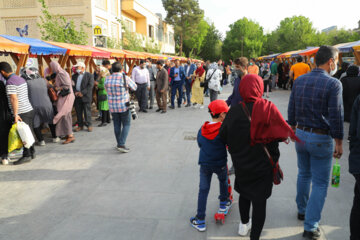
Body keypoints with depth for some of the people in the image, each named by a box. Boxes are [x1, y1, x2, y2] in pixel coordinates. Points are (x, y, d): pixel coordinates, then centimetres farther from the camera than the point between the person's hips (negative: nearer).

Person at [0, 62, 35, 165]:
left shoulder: (10, 82, -14)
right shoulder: (21, 79, 13)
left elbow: (14, 99, -22)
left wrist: (15, 115, -21)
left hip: (22, 113, -9)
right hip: (29, 110, 9)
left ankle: (26, 155, 5)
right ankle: (32, 152, 24)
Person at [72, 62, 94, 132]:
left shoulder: (89, 75, -1)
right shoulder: (74, 76, 16)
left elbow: (90, 85, -10)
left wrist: (82, 92, -15)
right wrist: (75, 92, -8)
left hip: (86, 97, -4)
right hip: (77, 97, 5)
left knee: (87, 111, 0)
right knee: (78, 112, 6)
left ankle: (89, 125, 10)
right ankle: (80, 125, 16)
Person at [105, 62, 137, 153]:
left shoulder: (107, 79, -1)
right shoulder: (125, 78, -13)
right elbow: (134, 87, 0)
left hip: (112, 106, 4)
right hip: (124, 105, -4)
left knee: (117, 125, 14)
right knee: (126, 125, 5)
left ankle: (119, 144, 23)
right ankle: (121, 144, -4)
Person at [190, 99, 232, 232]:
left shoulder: (202, 129, -6)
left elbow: (199, 144, 5)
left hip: (204, 165, 2)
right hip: (220, 164, -2)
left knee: (203, 190, 7)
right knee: (223, 181, 29)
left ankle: (200, 221, 10)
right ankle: (224, 203, 49)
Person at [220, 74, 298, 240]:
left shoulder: (234, 111, -13)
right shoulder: (268, 108, -18)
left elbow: (224, 136, -5)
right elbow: (283, 132, -12)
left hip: (241, 164, 3)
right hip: (263, 164, -2)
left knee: (244, 193, 24)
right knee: (260, 200, 9)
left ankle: (244, 225, 44)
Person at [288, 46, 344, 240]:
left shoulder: (299, 81, 2)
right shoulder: (333, 84, -16)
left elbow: (291, 111, 8)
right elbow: (336, 117, -15)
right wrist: (339, 144, -6)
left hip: (301, 134, 6)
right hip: (321, 139, -6)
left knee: (304, 174, 24)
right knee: (320, 183, 6)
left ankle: (302, 210, 41)